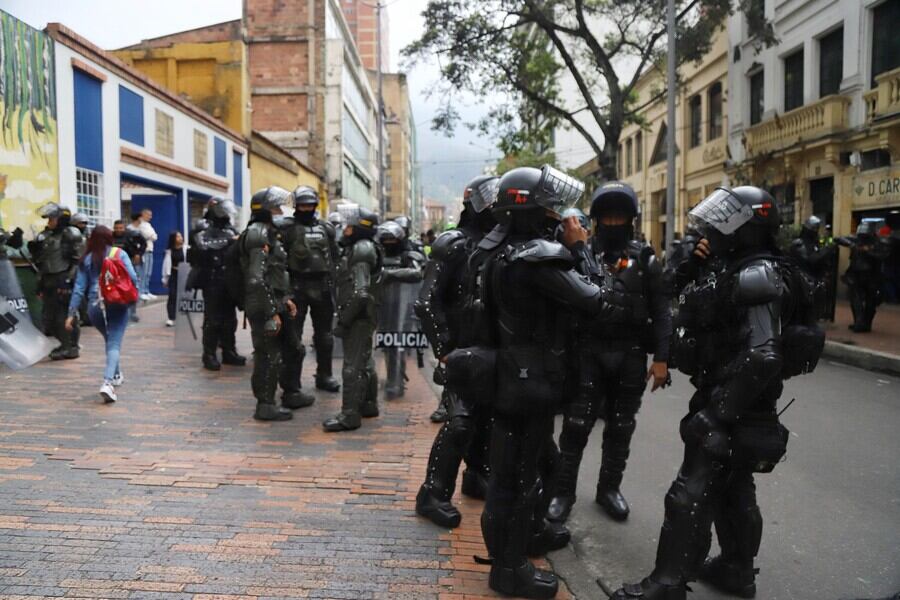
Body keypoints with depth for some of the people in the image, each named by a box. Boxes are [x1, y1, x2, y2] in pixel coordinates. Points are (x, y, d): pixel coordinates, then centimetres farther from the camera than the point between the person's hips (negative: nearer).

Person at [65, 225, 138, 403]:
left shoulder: (87, 259, 7)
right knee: (114, 344, -5)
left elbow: (79, 288, 4)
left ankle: (116, 375, 38)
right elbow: (132, 278, -8)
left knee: (110, 340, 24)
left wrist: (72, 313, 7)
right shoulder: (119, 253, 1)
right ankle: (108, 382, -23)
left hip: (95, 307, 3)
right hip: (117, 304, -3)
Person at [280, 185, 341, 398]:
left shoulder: (326, 228, 11)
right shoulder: (288, 228, -3)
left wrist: (332, 283, 8)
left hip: (322, 285, 5)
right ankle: (293, 385, 0)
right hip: (297, 286, -5)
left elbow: (334, 257, 13)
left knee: (324, 333, 16)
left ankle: (324, 375, 31)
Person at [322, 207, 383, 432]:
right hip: (363, 317, 10)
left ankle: (350, 415, -5)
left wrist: (343, 321, -21)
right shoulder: (358, 248, 16)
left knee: (353, 365, -8)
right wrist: (345, 317, 16)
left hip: (359, 318, -10)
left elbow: (360, 293, -23)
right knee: (364, 362, 18)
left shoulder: (361, 249, -15)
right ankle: (369, 404, 30)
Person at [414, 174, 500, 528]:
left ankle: (477, 477, 33)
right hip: (460, 352, -7)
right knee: (460, 422, -12)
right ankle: (433, 495, 0)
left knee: (487, 417, 14)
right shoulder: (453, 245, -11)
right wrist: (444, 349, -17)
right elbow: (427, 302, -15)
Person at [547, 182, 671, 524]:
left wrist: (661, 358, -5)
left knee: (620, 427, 12)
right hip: (588, 352, -1)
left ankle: (609, 488, 27)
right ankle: (563, 491, 13)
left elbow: (661, 312, 0)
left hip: (631, 355, 1)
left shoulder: (645, 259, 3)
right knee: (576, 425, 0)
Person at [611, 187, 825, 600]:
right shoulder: (734, 268, 9)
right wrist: (694, 265, 0)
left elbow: (762, 358, -29)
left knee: (692, 497, -4)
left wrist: (713, 413, -28)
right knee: (733, 489, 21)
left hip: (736, 412, -10)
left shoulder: (758, 275, -22)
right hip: (736, 408, 10)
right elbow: (688, 304, 17)